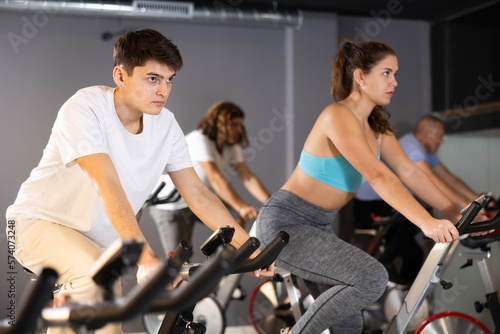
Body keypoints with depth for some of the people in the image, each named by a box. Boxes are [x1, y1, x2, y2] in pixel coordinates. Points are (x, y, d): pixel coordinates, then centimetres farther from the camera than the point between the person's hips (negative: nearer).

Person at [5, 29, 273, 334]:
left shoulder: (164, 123, -6)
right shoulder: (84, 109, -24)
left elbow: (198, 195, -3)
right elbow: (109, 188, -37)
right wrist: (146, 257, -48)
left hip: (99, 241, 6)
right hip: (42, 222, -6)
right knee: (94, 274, -34)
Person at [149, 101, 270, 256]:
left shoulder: (231, 147, -2)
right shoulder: (199, 140, -26)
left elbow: (248, 178, -10)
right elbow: (215, 179, -35)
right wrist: (242, 207, -42)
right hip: (169, 207, -7)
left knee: (238, 218, -7)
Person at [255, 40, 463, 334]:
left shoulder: (376, 126, 8)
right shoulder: (338, 116, -21)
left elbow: (409, 172, 4)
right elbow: (378, 176, -31)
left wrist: (458, 216, -4)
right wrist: (426, 223, -38)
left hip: (316, 227, 9)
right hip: (286, 223, -9)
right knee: (373, 278, -23)